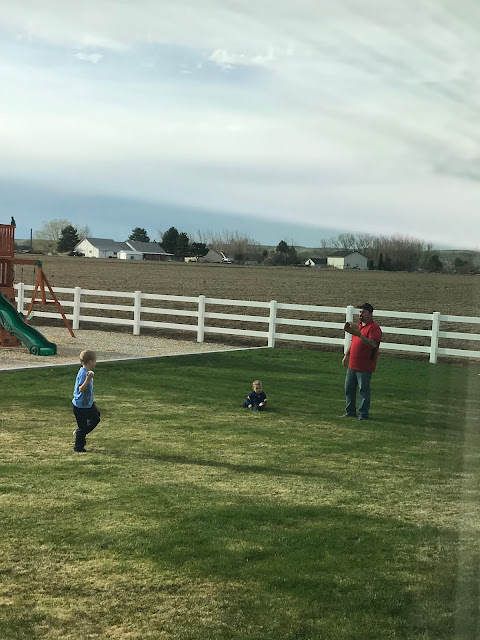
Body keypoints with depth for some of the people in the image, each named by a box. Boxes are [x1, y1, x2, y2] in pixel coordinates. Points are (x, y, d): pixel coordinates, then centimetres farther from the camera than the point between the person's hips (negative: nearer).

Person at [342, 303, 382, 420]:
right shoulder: (358, 326, 15)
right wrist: (346, 355, 23)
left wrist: (360, 335, -35)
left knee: (363, 390, -2)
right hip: (353, 364, 9)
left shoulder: (374, 328, -13)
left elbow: (373, 344, -28)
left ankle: (363, 415, 5)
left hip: (365, 367, -9)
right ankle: (350, 412, 25)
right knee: (349, 389, 14)